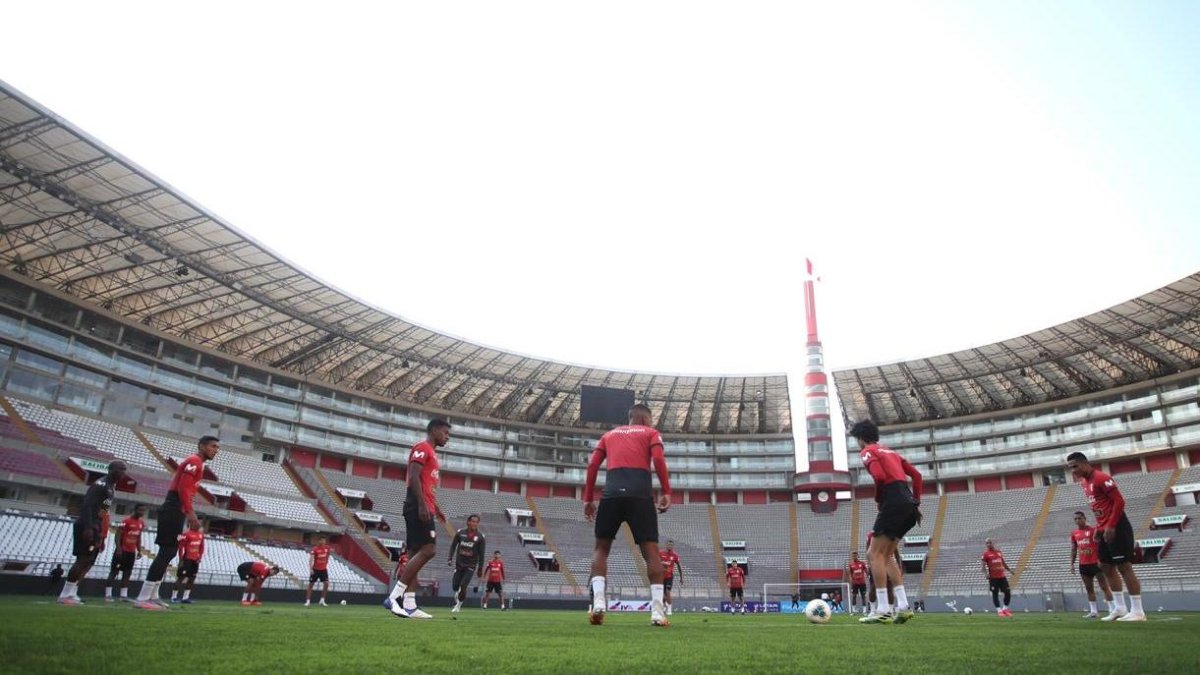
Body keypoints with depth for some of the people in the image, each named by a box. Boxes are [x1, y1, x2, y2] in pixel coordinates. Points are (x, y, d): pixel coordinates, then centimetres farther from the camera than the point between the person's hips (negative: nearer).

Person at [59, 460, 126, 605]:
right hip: (87, 527, -10)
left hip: (96, 528, 10)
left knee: (88, 562, 8)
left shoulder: (111, 486, 18)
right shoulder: (101, 484, -12)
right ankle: (65, 595, -6)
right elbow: (87, 506, -21)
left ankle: (71, 594, 11)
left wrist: (101, 536, 20)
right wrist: (88, 528, -29)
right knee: (83, 560, -11)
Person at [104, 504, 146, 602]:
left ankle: (124, 595, 8)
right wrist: (118, 549, -24)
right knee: (114, 571, -2)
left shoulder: (142, 523, 8)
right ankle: (108, 595, 2)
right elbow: (117, 535, -16)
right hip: (122, 551, -7)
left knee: (127, 573, 6)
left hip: (132, 552, 7)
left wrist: (139, 551, 13)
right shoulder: (126, 521, -15)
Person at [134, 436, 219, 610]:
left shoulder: (195, 463, 22)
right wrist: (190, 512, -24)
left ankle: (152, 596, 19)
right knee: (167, 552, -10)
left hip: (175, 511, 11)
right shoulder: (195, 461, -10)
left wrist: (189, 513, 22)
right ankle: (143, 599, -9)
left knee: (169, 552, 13)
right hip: (174, 511, -11)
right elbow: (183, 488, -20)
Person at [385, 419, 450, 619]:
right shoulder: (422, 448, -6)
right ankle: (394, 597, -14)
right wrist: (422, 505, -25)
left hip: (424, 509, 11)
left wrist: (436, 508, 25)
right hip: (419, 508, -11)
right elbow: (414, 478, -18)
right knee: (428, 550, -16)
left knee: (417, 554, 7)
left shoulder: (431, 453, 24)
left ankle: (409, 605, 7)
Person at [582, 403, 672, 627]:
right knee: (651, 550, 3)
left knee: (601, 547, 14)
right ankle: (657, 611, -4)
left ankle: (598, 602, -3)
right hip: (641, 494, -2)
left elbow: (592, 465, 15)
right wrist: (666, 492, -2)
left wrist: (588, 499, 16)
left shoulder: (609, 435, 27)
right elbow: (658, 459, -1)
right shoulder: (651, 433, 19)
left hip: (612, 493, 2)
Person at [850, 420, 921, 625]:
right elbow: (916, 475, 21)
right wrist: (916, 503, 19)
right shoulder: (890, 451, 26)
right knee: (883, 556, 14)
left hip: (893, 502, -8)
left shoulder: (867, 451, 1)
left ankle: (883, 611, -10)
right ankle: (903, 606, 6)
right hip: (908, 504, 8)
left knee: (875, 554, -4)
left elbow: (879, 476, -16)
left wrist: (878, 498, 0)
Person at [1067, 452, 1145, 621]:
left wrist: (1110, 526, -23)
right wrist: (1099, 528, 15)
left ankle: (1137, 611, 0)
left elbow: (1119, 501, -20)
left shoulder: (1101, 478, -16)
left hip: (1116, 528, -10)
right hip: (1105, 529, 10)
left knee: (1124, 566, -6)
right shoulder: (1086, 482, 13)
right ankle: (1120, 608, 18)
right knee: (1106, 566, 12)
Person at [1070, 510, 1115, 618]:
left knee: (1105, 587, -3)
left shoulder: (1093, 530, -5)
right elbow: (1073, 550, 16)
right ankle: (1093, 611, 11)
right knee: (1089, 588, 8)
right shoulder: (1074, 534, 11)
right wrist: (1072, 564, 9)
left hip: (1096, 563, -6)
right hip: (1083, 565, 6)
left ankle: (1112, 609, -1)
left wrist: (1101, 559, -19)